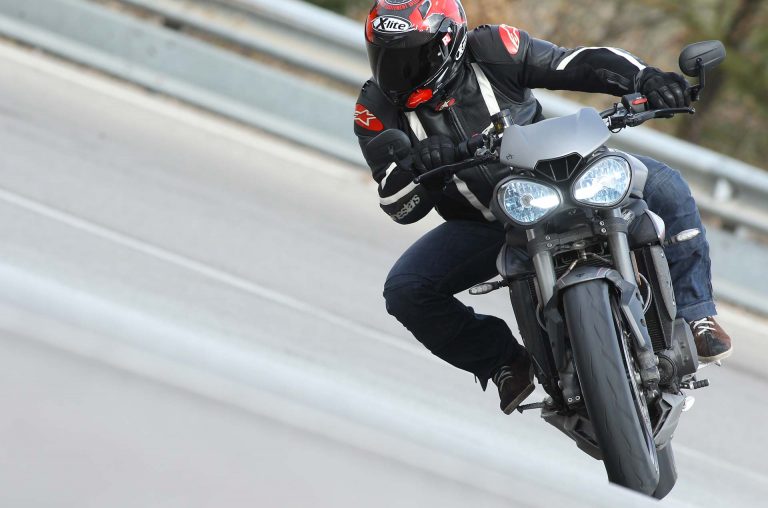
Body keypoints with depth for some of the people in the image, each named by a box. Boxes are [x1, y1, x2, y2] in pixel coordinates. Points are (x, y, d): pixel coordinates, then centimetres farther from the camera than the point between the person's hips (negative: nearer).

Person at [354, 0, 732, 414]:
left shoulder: (491, 50, -15)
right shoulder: (378, 109, -9)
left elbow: (576, 63, -17)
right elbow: (400, 207, -12)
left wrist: (644, 78, -34)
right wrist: (415, 165, -35)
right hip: (481, 224, 2)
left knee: (664, 186, -22)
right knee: (405, 291, -18)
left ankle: (694, 314, -11)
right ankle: (502, 360, 3)